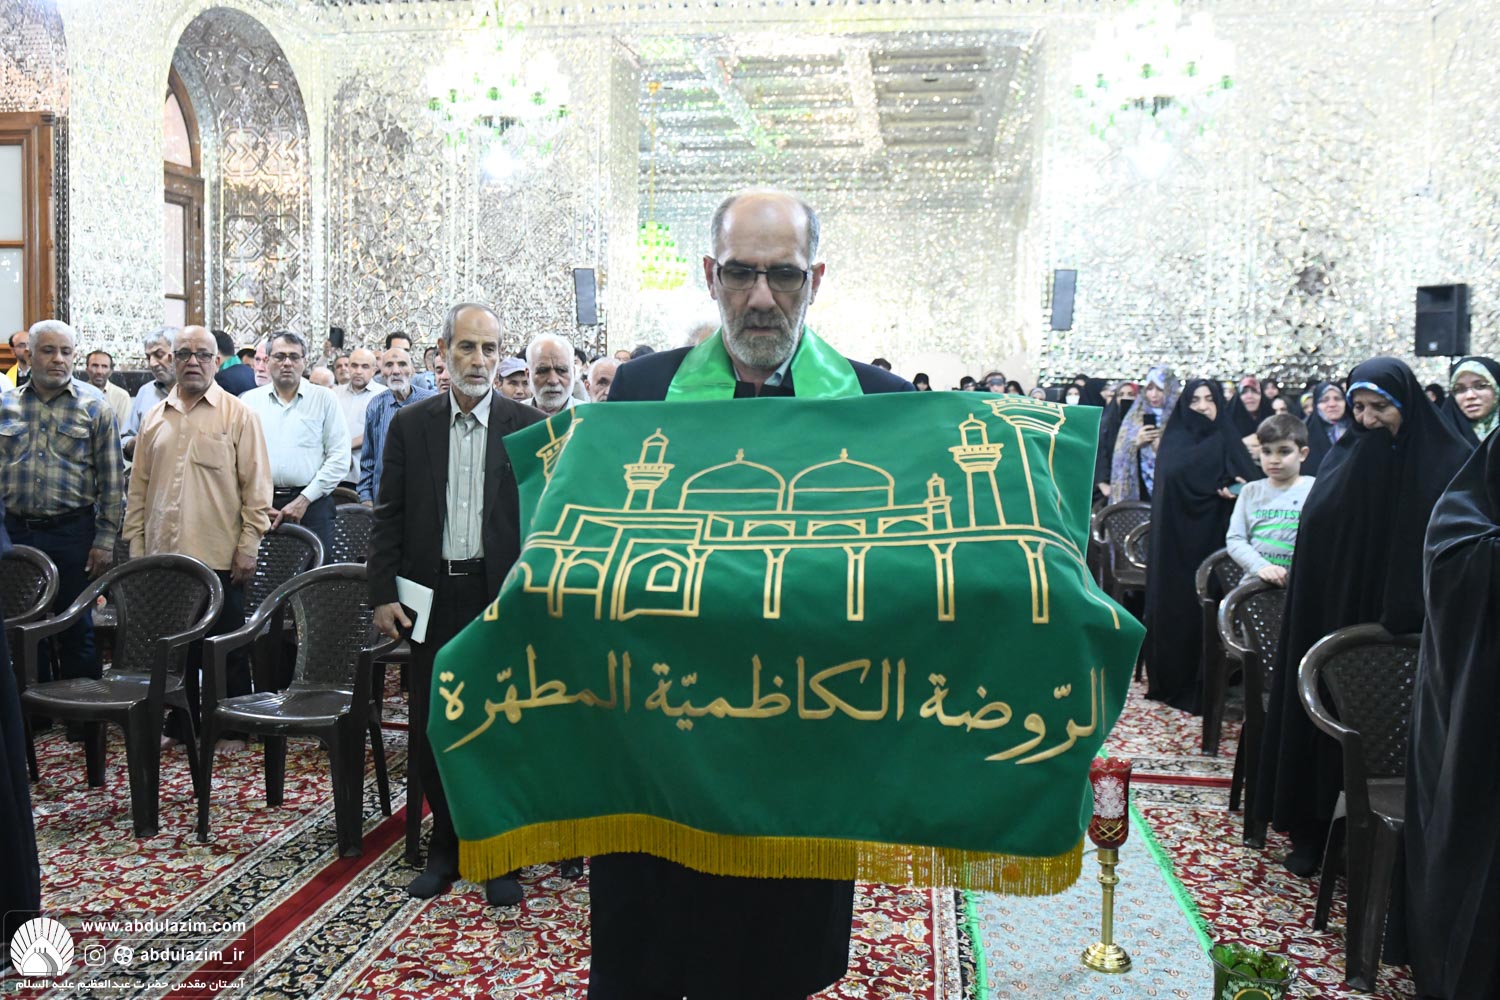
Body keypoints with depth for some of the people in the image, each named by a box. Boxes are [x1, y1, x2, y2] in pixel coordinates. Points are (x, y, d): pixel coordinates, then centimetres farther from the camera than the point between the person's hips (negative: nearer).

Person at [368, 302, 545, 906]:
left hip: (503, 599, -1)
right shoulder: (410, 426, 5)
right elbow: (389, 517, 6)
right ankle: (445, 848, 26)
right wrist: (382, 595, -1)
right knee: (432, 730, 9)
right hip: (433, 599, 2)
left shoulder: (528, 427, 1)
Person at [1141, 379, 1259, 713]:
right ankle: (1174, 679, 7)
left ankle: (1207, 681, 8)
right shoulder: (1176, 440, 2)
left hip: (1216, 537, 3)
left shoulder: (1227, 441, 14)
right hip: (1180, 538, -3)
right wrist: (1220, 484, -19)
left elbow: (1254, 481, 5)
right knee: (1179, 604, -2)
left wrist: (1240, 490, -16)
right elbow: (1175, 473, -19)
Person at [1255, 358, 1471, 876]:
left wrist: (1412, 608, -19)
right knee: (1329, 722, 7)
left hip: (1408, 631, -3)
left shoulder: (1447, 461, -4)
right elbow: (1316, 517, -10)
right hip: (1335, 615, 3)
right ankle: (1314, 831, 18)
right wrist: (1365, 453, -12)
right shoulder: (1347, 456, 6)